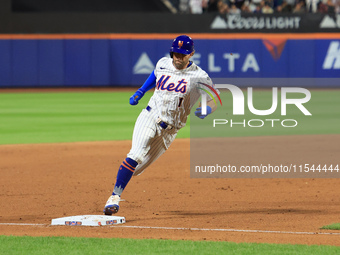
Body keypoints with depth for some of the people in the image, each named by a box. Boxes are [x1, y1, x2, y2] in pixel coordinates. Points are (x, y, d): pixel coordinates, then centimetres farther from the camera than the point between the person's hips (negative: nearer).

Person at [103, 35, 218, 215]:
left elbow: (214, 100, -2)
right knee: (136, 154, -22)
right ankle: (115, 197, -25)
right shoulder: (163, 64, 5)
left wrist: (207, 110, -24)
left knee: (139, 168, 2)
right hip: (149, 118, 0)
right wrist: (140, 92, 18)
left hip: (169, 130, 0)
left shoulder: (199, 76, -7)